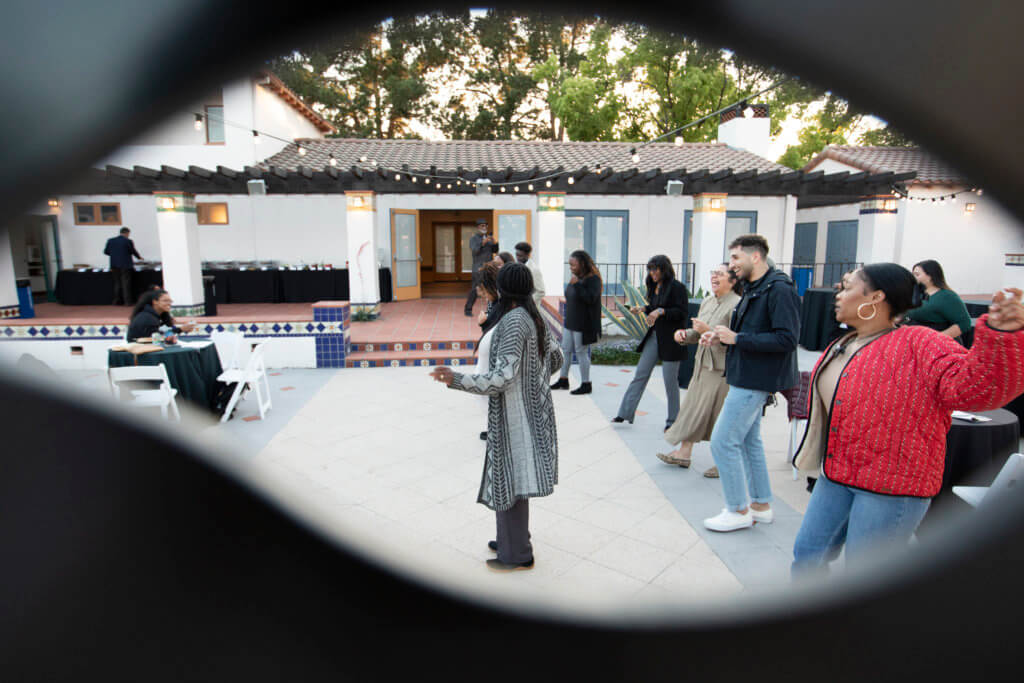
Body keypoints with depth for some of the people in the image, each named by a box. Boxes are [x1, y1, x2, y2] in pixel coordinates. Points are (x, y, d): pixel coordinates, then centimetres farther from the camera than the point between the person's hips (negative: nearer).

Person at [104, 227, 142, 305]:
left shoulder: (110, 240, 5)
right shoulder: (128, 241, -7)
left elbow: (106, 251, 10)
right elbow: (133, 251, 3)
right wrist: (139, 258, 22)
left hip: (114, 266, 4)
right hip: (125, 265, -4)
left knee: (117, 283, 12)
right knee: (126, 284, -2)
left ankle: (117, 301, 12)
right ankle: (127, 301, -5)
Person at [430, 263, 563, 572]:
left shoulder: (512, 321, -21)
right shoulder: (533, 318, 6)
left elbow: (503, 378, -26)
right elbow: (555, 357, 15)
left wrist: (457, 380, -33)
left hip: (514, 414, -9)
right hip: (531, 408, 9)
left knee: (510, 479, 3)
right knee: (510, 477, 20)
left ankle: (517, 555, 17)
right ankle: (512, 539, 34)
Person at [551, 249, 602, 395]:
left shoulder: (593, 278, -16)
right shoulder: (577, 277, 7)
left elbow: (591, 298, -27)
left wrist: (577, 284, -28)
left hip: (583, 324, -8)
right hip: (570, 322, 8)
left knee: (581, 352, 1)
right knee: (565, 350, 13)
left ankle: (586, 384, 14)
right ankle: (563, 380, 26)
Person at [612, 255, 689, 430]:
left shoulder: (677, 287, -11)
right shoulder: (655, 287, 12)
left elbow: (682, 312, -15)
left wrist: (661, 311, -24)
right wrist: (643, 309, 3)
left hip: (670, 340, -7)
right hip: (654, 336, 7)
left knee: (670, 380, 1)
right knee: (640, 374, 6)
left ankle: (673, 420, 16)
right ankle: (625, 413, 10)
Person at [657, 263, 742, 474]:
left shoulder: (737, 305, -15)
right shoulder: (707, 302, 11)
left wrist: (708, 330, -25)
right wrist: (685, 334, 0)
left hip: (723, 369, -8)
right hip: (703, 363, 8)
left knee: (721, 415, 1)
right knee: (693, 406, 13)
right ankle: (684, 453, 24)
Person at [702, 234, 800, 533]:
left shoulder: (779, 290, -17)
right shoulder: (753, 289, 14)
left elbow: (786, 339, -24)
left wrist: (736, 338, -23)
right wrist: (720, 336, 3)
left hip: (755, 381, -10)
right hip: (747, 377, 10)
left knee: (723, 441, -6)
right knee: (748, 440, 17)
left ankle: (738, 511, 8)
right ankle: (761, 505, 30)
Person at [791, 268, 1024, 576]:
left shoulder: (917, 343, -14)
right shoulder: (839, 348, 10)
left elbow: (974, 386, -29)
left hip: (891, 486, -7)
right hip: (836, 476, 8)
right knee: (807, 556, 16)